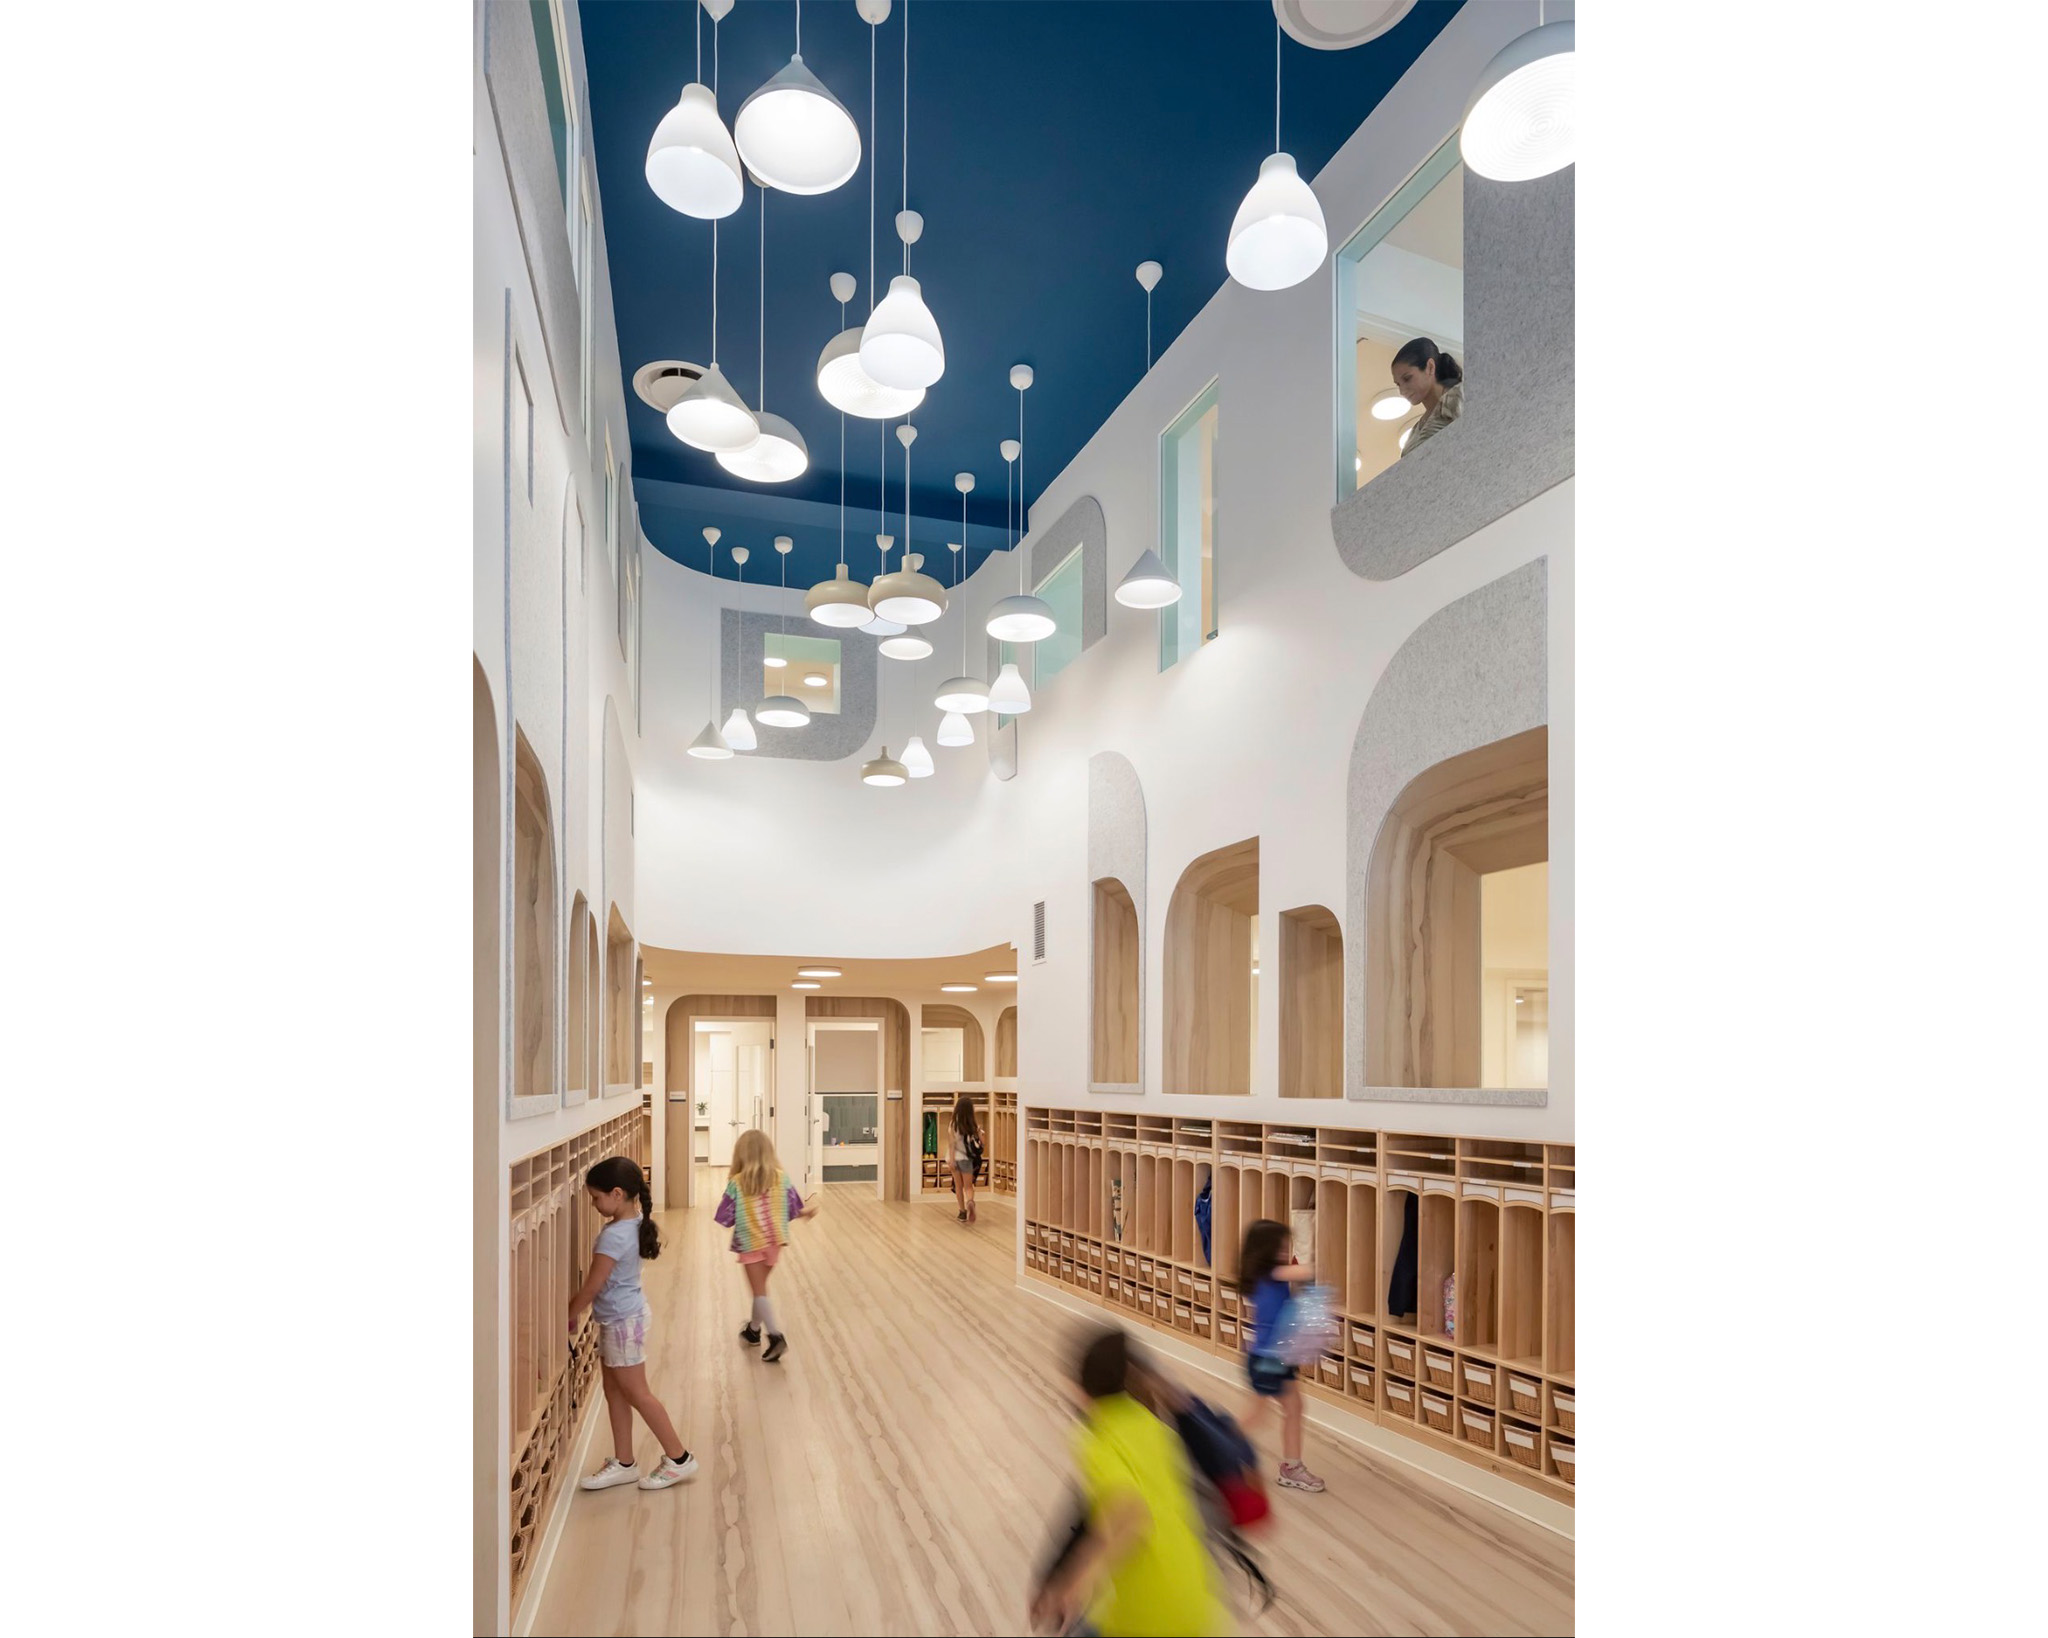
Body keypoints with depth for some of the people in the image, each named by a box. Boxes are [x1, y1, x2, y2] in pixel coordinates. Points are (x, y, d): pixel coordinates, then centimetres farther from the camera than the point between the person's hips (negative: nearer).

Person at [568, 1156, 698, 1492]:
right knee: (615, 1393, 17)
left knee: (637, 1394, 4)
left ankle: (679, 1459, 15)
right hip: (621, 1318, 9)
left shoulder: (613, 1236, -28)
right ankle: (623, 1463, 27)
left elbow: (592, 1287, -19)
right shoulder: (634, 1221, -1)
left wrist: (569, 1316, -4)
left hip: (622, 1322, -9)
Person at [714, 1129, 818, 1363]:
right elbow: (794, 1208, -1)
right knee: (760, 1287, 22)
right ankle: (754, 1329, 37)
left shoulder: (736, 1183, -15)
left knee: (759, 1291, 3)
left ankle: (776, 1336, -10)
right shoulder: (781, 1177, -7)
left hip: (750, 1242, -4)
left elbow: (726, 1218, -10)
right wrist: (809, 1210, 20)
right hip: (774, 1240, 4)